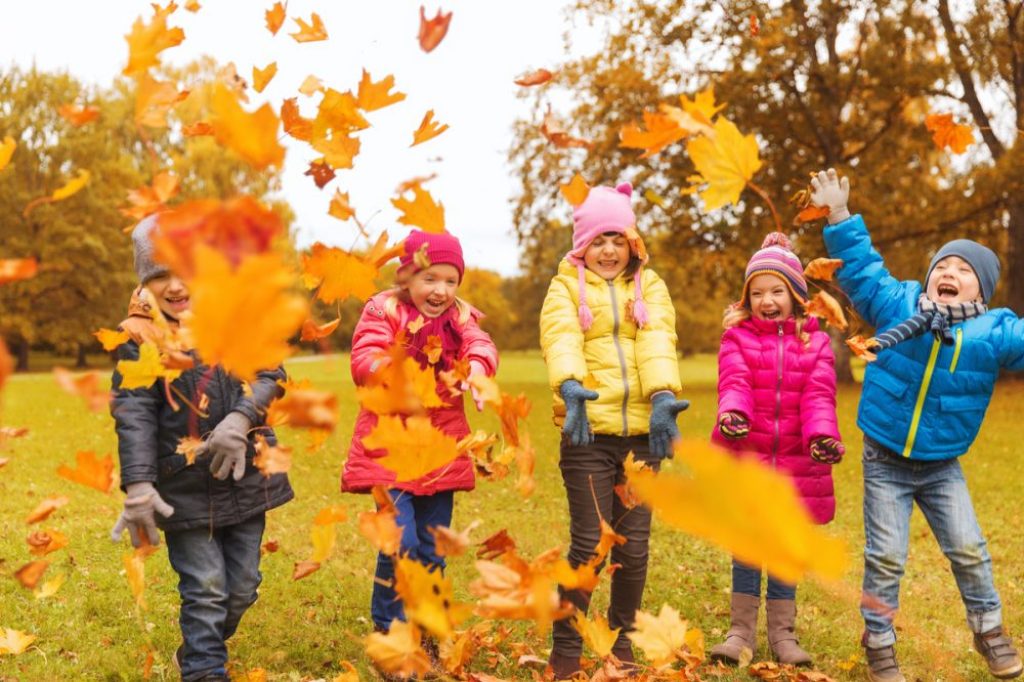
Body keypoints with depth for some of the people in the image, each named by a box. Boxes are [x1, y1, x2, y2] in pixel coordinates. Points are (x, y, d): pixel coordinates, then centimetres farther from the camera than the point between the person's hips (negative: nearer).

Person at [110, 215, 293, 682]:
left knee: (242, 588, 16)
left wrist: (240, 420, -24)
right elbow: (133, 415, -13)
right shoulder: (140, 338, -7)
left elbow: (270, 373, -6)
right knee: (205, 591, -1)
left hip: (246, 478, 4)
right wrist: (138, 486, -22)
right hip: (185, 489, -4)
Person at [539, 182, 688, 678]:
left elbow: (657, 340, -6)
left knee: (634, 545, 7)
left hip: (641, 431, 3)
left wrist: (662, 396, -25)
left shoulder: (650, 287, 13)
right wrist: (570, 386, -35)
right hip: (589, 430, -2)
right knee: (589, 543, -4)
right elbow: (561, 339, -14)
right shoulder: (566, 288, 7)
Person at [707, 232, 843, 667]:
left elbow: (818, 396, -7)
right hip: (744, 462, -1)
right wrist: (732, 414, -37)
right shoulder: (737, 338, 2)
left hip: (795, 465, 1)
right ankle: (741, 631, 18)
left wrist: (822, 435, -27)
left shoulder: (815, 343, 5)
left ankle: (782, 634, 23)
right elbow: (734, 384, -14)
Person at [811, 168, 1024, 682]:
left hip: (942, 465, 1)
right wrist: (839, 217, -3)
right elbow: (860, 267, 2)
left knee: (968, 549, 5)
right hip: (885, 462, -1)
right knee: (885, 556, 1)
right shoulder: (897, 304, -6)